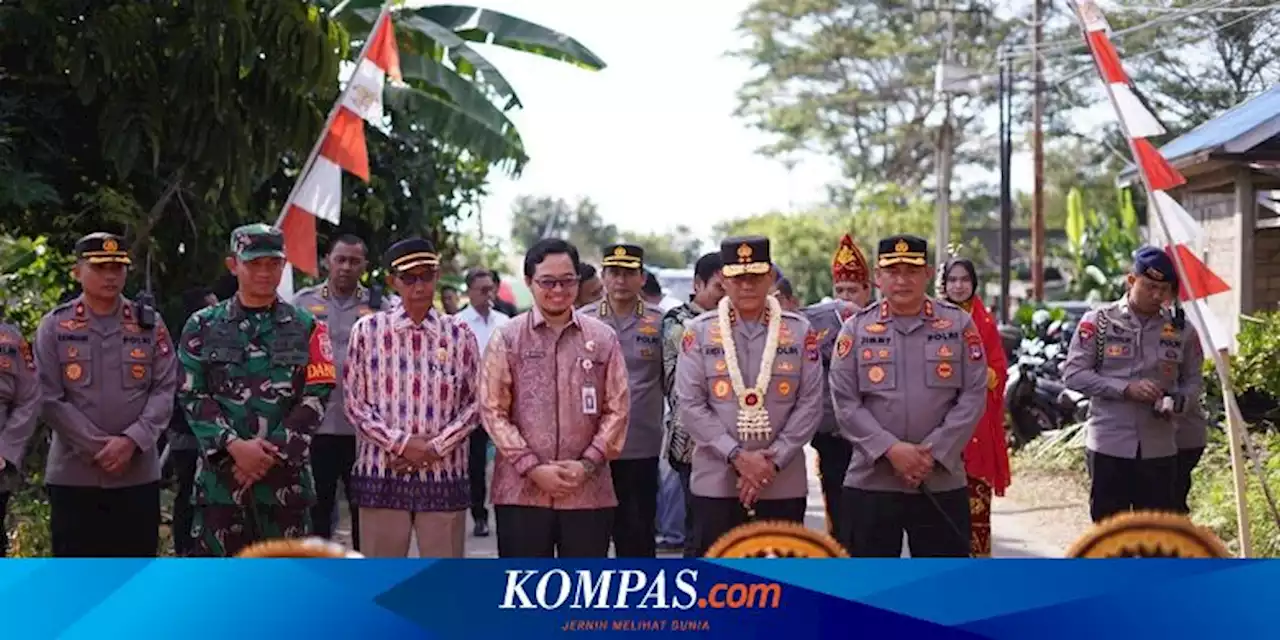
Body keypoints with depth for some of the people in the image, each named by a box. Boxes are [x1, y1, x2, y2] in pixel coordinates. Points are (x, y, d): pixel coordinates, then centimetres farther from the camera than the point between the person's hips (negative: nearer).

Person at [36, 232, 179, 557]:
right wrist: (98, 447, -12)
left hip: (139, 474, 1)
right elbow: (49, 399, -4)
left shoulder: (150, 325, 6)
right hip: (73, 475, -1)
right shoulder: (54, 326, 2)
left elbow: (166, 390, 0)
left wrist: (131, 440, -15)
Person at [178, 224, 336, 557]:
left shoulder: (306, 327, 5)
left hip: (286, 473, 0)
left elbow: (315, 397, -2)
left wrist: (271, 453, -11)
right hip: (221, 472, 0)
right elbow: (192, 396, -1)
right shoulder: (203, 327, 6)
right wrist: (234, 445, -14)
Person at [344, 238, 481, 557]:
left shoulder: (459, 334, 4)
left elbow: (473, 402, 4)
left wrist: (435, 448, -9)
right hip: (382, 472, -1)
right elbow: (355, 403, 1)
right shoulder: (368, 330, 2)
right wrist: (402, 444, -10)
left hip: (444, 473, 1)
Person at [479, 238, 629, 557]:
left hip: (589, 491, 1)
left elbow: (617, 409, 4)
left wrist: (587, 464, -8)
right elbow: (493, 411, -2)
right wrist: (532, 468, -10)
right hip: (521, 491, -1)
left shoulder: (603, 338, 5)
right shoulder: (506, 338, 1)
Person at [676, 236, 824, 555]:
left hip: (784, 484, 1)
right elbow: (689, 405, -4)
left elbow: (810, 404, 0)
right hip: (716, 483, -1)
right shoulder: (698, 332, 1)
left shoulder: (799, 331, 3)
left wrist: (773, 460, -10)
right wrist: (737, 457, -14)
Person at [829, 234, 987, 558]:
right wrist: (890, 449, -15)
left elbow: (973, 397, -2)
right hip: (870, 483, 0)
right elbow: (845, 402, -3)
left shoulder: (959, 324, 4)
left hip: (942, 484, 0)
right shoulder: (855, 329, 3)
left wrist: (933, 452, -12)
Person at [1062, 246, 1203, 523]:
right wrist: (1125, 389, -16)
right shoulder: (1098, 321, -4)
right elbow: (1073, 373, -6)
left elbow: (1193, 380, 14)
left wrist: (1179, 401, -9)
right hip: (1109, 445, -2)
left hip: (1160, 447, 2)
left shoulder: (1181, 330, 4)